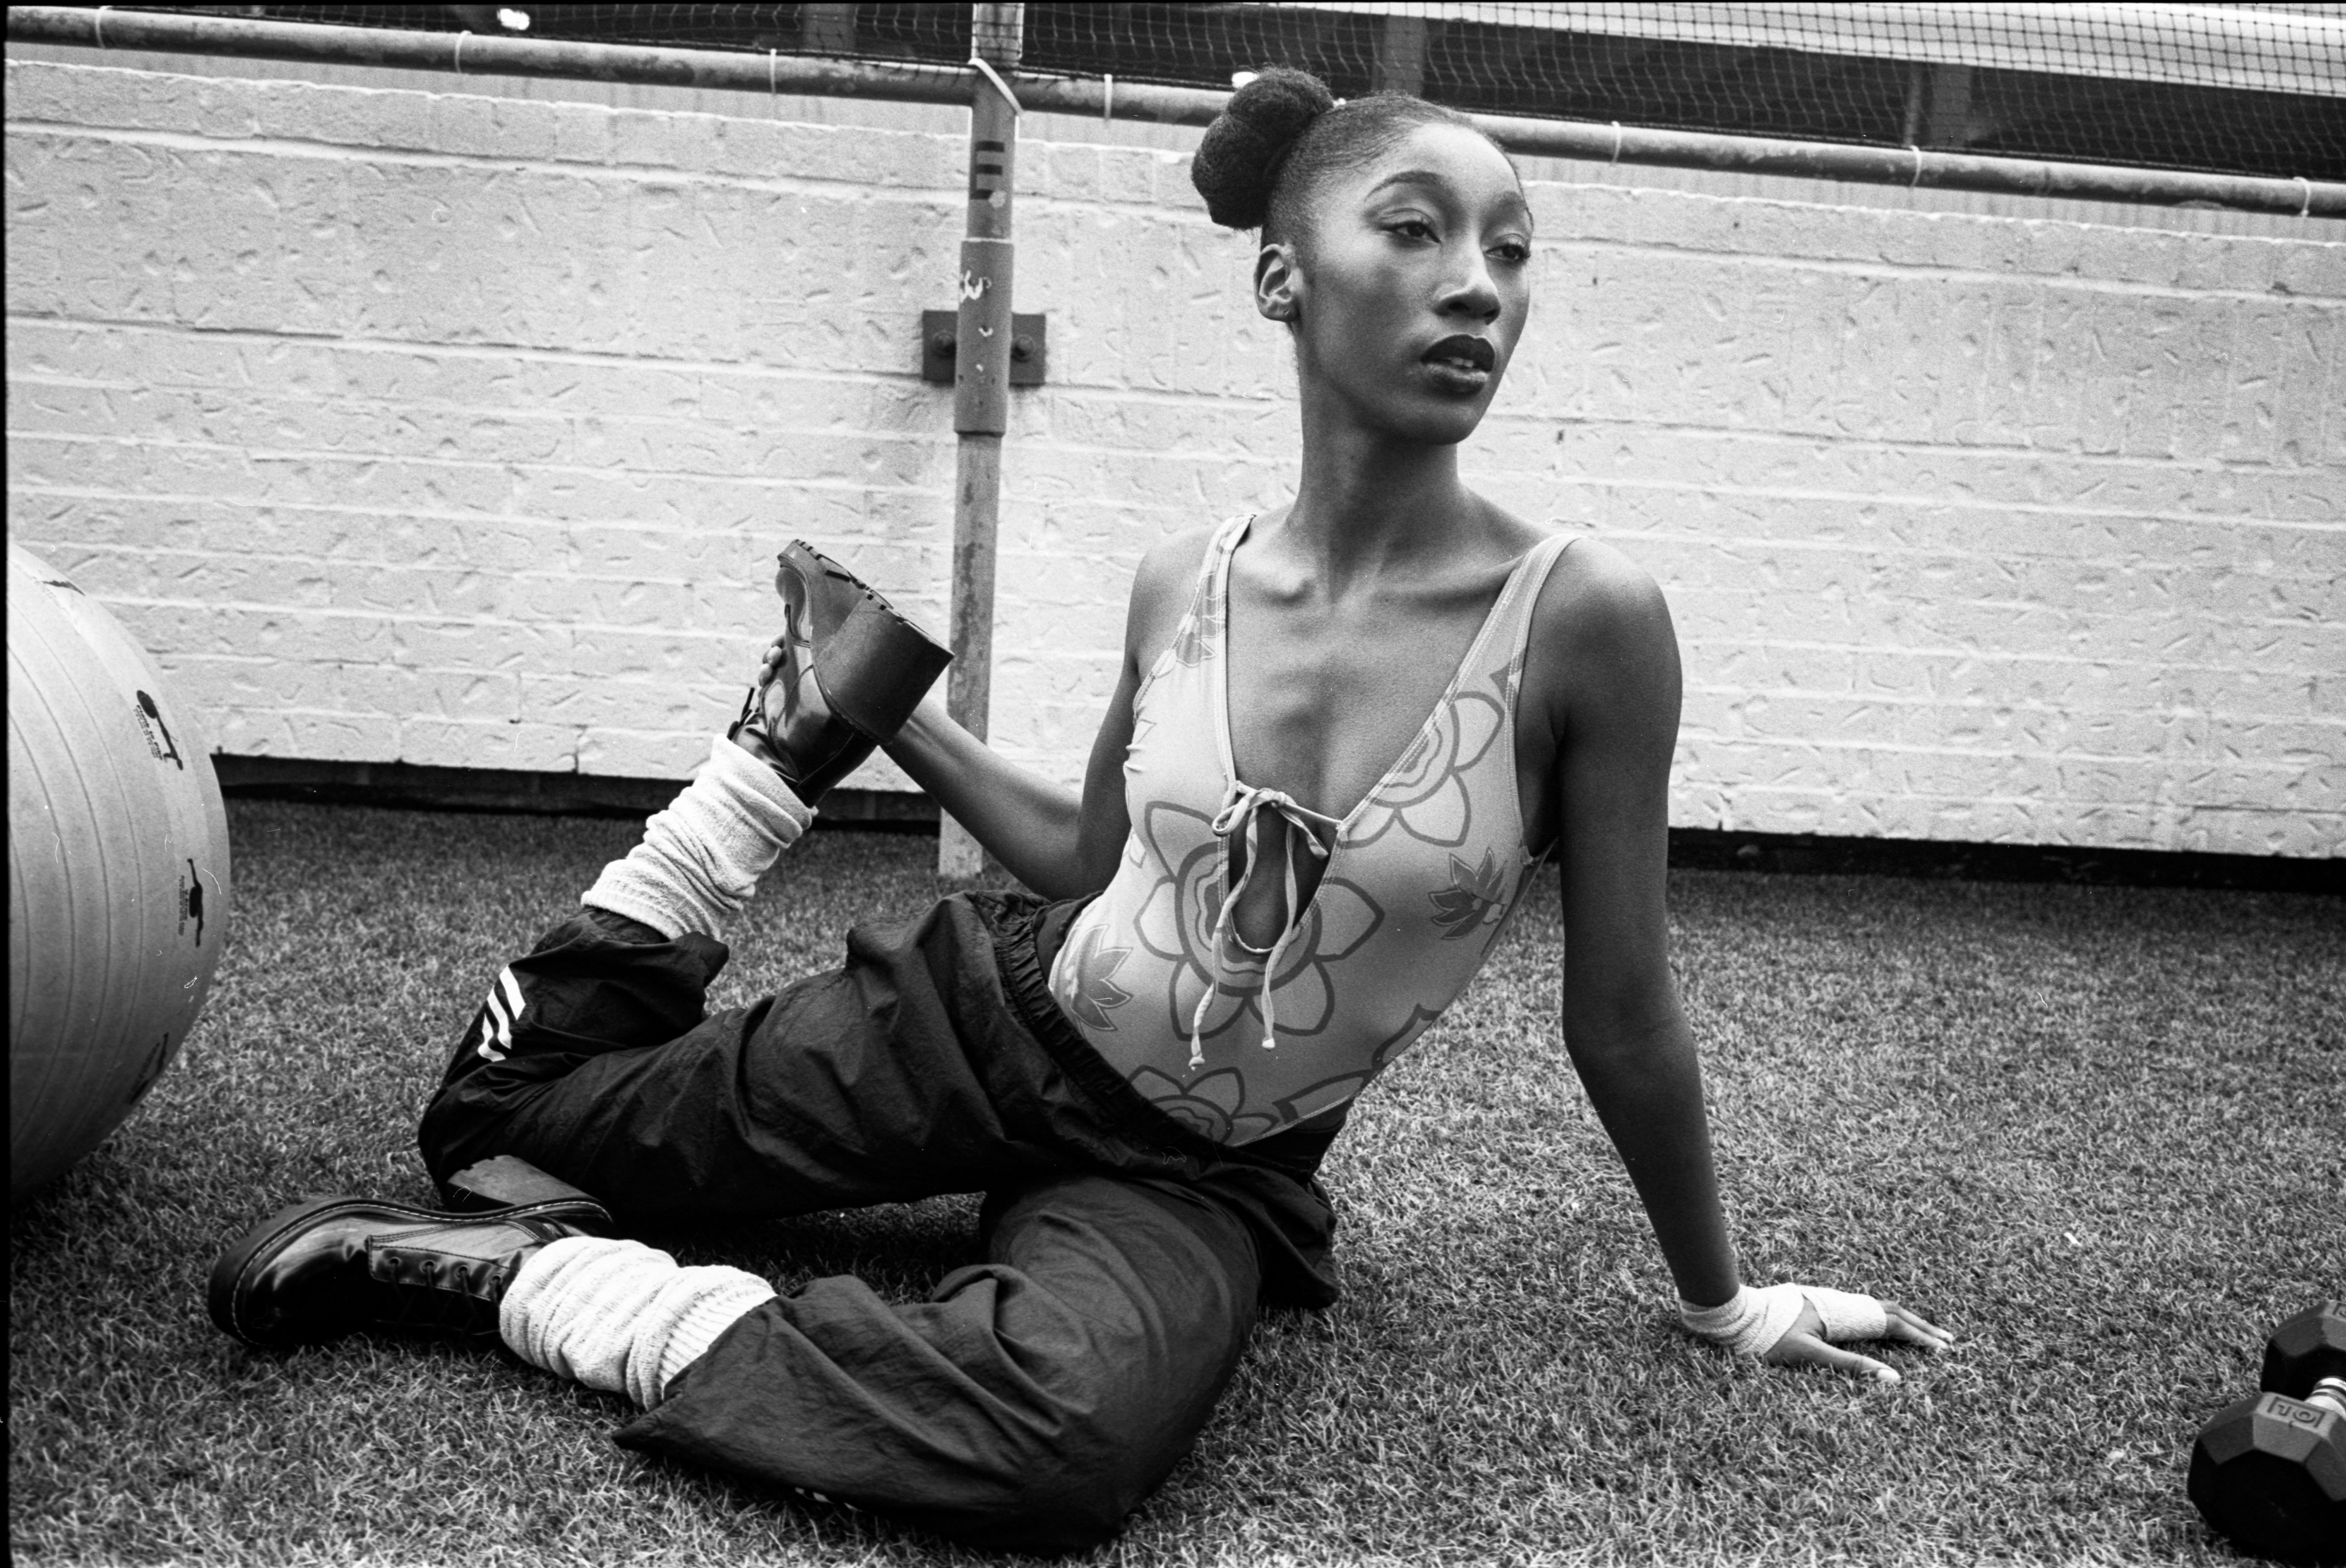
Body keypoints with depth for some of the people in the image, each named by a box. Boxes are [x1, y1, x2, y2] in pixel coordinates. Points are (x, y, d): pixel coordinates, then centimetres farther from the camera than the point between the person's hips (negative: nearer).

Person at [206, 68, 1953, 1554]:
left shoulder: (1584, 618, -21)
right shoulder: (1186, 585, -10)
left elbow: (1620, 1014, -9)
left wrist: (1723, 1300, 2)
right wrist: (880, 710, 8)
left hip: (1201, 1177, -2)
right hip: (990, 1017, 2)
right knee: (499, 1121, 12)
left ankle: (512, 1278, -18)